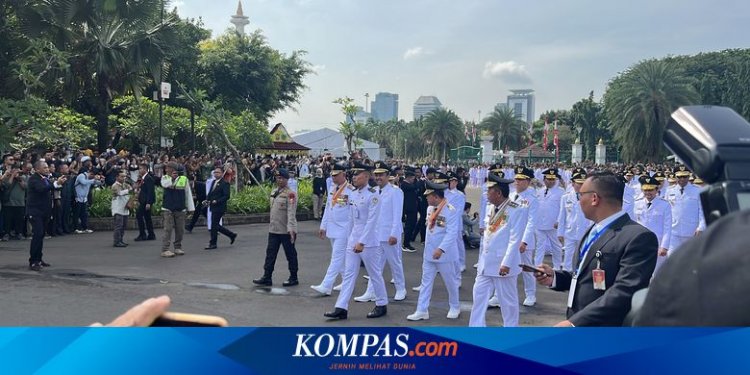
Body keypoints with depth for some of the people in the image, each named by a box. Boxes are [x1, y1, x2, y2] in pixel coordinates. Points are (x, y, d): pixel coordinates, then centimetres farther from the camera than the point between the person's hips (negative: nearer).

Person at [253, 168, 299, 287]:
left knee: (290, 254, 4)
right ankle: (267, 277, 12)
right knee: (270, 253, 7)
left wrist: (290, 228, -27)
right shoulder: (274, 191, 11)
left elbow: (291, 212, -21)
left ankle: (293, 278, 15)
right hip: (273, 229, 8)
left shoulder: (290, 194, -13)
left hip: (286, 231, -7)